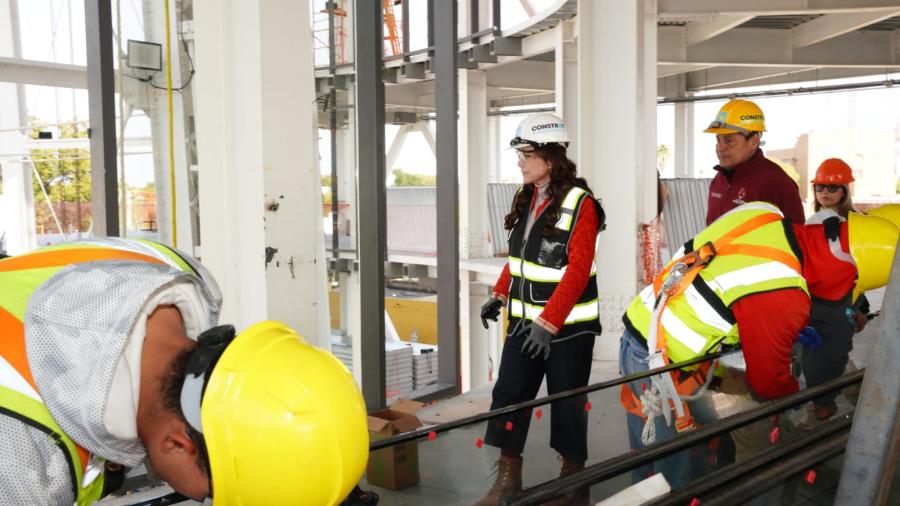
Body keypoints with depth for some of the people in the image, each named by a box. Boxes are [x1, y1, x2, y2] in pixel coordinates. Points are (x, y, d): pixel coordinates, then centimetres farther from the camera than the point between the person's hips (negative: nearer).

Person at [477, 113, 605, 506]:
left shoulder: (579, 204, -14)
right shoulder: (526, 199, 8)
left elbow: (577, 272, -19)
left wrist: (548, 323, -24)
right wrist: (500, 296, 12)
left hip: (567, 324, -6)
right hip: (524, 319, 7)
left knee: (566, 403, 6)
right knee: (508, 394, 4)